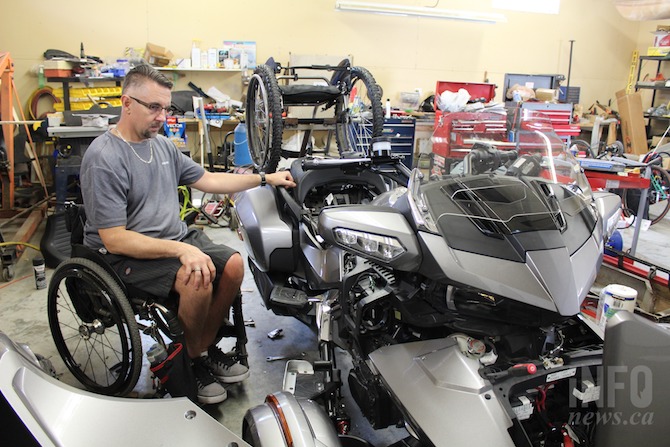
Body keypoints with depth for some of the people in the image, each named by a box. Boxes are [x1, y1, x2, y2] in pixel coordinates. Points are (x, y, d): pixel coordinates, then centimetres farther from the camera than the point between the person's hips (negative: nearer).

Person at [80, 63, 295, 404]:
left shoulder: (162, 145, 8)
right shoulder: (104, 159, -17)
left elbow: (207, 180, 17)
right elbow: (115, 239, -21)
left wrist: (265, 179, 13)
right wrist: (180, 250, -29)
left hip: (174, 238, 8)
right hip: (126, 255, -8)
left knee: (233, 263, -12)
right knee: (198, 279, -30)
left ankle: (206, 346, 7)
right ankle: (193, 359, -3)